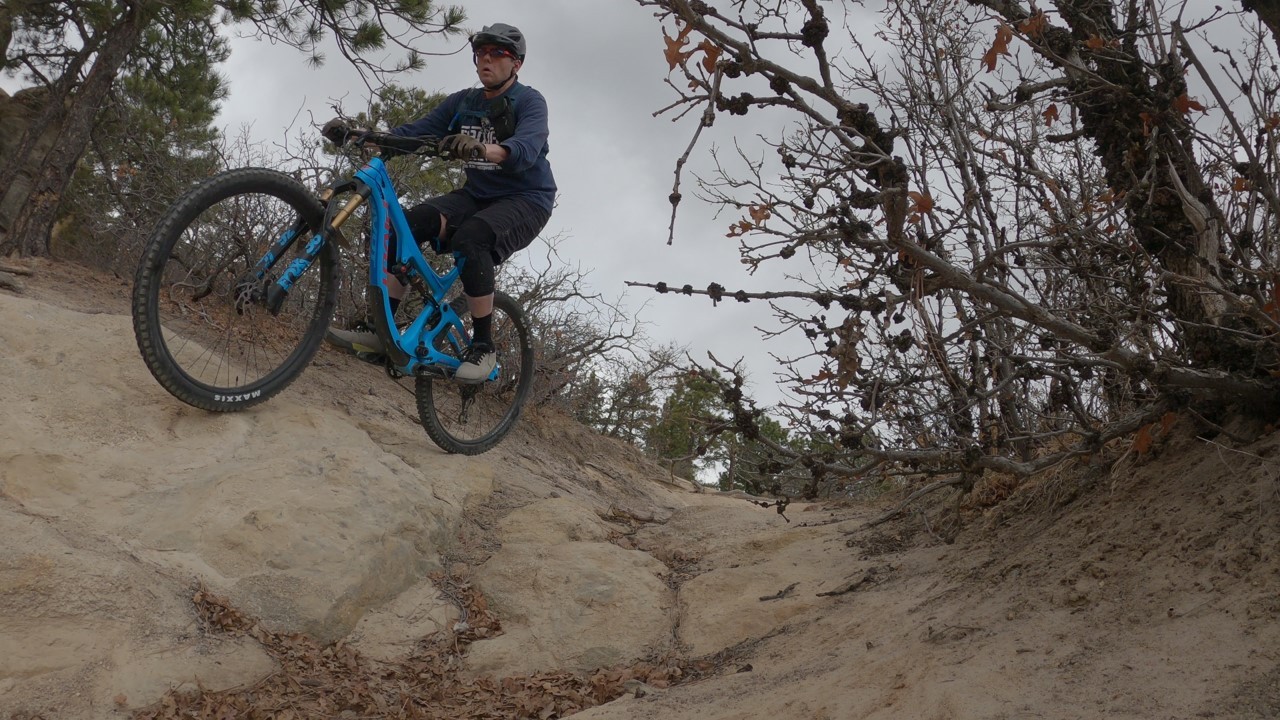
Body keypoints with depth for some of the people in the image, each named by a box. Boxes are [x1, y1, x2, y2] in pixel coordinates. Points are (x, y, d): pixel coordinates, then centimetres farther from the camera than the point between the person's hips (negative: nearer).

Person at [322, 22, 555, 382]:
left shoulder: (530, 102, -9)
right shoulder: (463, 102, 8)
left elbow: (525, 148, -30)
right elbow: (413, 132, -1)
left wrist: (480, 148, -51)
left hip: (525, 201, -5)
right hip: (476, 196, 6)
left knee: (470, 238, -35)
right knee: (409, 223, -20)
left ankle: (483, 347, -22)